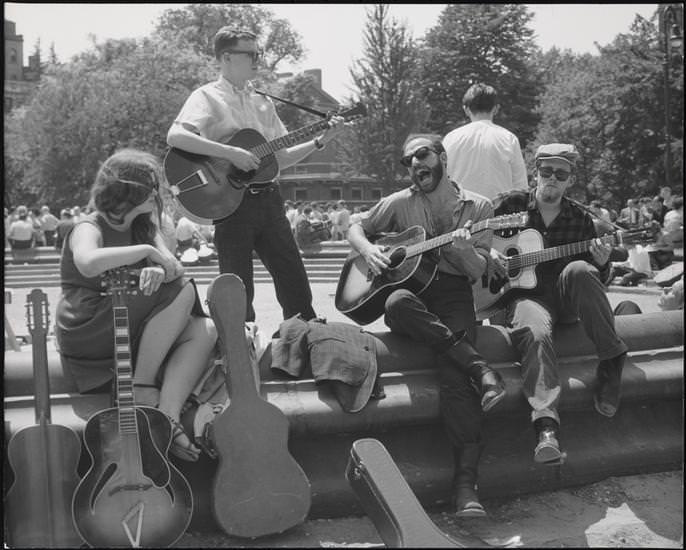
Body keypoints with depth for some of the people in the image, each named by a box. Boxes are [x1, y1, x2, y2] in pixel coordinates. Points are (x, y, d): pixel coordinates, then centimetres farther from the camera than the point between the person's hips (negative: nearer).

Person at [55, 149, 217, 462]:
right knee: (183, 293, -22)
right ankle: (143, 385, -19)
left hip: (133, 331, 7)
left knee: (204, 330, -17)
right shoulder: (90, 228, -8)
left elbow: (173, 267, 0)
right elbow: (88, 263, -33)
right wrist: (147, 251, -25)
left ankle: (167, 416, -29)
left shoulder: (143, 227, 15)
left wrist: (159, 270, -25)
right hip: (87, 337, -7)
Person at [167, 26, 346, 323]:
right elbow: (175, 136, -20)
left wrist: (319, 141, 6)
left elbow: (281, 158, 18)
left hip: (268, 198, 6)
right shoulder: (207, 97, -2)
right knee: (238, 293, -1)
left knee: (296, 286, 6)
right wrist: (230, 153, -25)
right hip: (232, 203, -6)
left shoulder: (263, 103, 17)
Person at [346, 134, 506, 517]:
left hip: (453, 295, -2)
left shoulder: (477, 207, 9)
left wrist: (465, 250, -19)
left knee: (453, 367, -31)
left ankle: (467, 479, -34)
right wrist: (369, 250, -2)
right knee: (398, 303, -39)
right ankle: (478, 366, -33)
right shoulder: (400, 203, 13)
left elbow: (478, 273, 3)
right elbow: (355, 229, 20)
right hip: (409, 287, 2)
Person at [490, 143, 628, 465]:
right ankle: (546, 425, -48)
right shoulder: (511, 205, 6)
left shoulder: (580, 220, 10)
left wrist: (602, 265, -11)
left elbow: (598, 282, 12)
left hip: (566, 300, 2)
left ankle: (612, 362, -23)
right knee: (535, 333, -37)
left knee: (578, 270, -34)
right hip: (523, 293, -2)